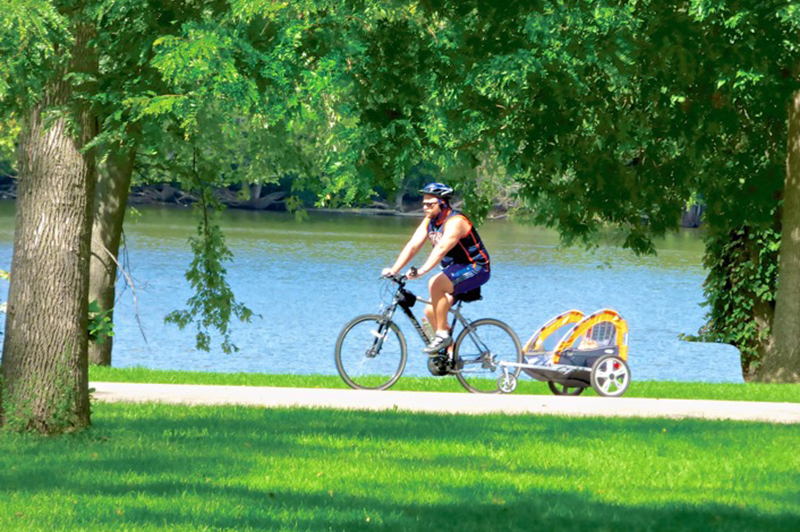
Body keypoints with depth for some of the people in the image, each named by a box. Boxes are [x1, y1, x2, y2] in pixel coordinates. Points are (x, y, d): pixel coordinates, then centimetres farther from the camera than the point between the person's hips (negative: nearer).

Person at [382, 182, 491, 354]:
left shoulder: (455, 222, -22)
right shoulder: (429, 222, 4)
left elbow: (441, 249, -36)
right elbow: (412, 246, -2)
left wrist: (422, 271, -47)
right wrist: (393, 270, -13)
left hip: (475, 269, -9)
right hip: (455, 270, 9)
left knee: (435, 283, -32)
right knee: (431, 311, -2)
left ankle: (443, 334, -23)